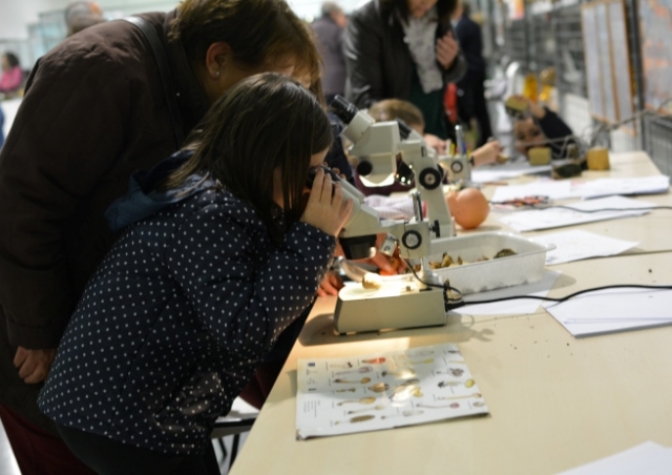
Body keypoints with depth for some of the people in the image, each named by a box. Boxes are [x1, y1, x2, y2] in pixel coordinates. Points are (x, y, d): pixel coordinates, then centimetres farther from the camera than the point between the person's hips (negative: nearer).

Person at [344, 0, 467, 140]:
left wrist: (451, 63, -10)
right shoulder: (366, 20, -18)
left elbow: (453, 72, 14)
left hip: (436, 130, 5)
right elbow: (364, 98, -26)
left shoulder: (439, 14, 0)